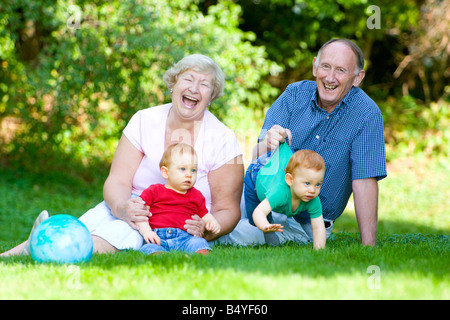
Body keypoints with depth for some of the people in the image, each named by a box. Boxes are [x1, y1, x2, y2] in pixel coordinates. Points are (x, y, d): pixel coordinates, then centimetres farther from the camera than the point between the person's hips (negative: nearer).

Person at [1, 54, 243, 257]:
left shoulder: (222, 140, -5)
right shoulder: (144, 122, 3)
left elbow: (227, 209, -4)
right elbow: (117, 181, -4)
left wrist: (205, 230, -28)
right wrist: (122, 207, -30)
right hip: (136, 205, 3)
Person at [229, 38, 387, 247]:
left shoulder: (367, 115, -14)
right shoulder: (295, 94, -4)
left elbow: (364, 182, -17)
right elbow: (257, 156, -8)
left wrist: (368, 246, -23)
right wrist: (267, 145, -33)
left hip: (305, 222, -3)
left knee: (246, 235, -27)